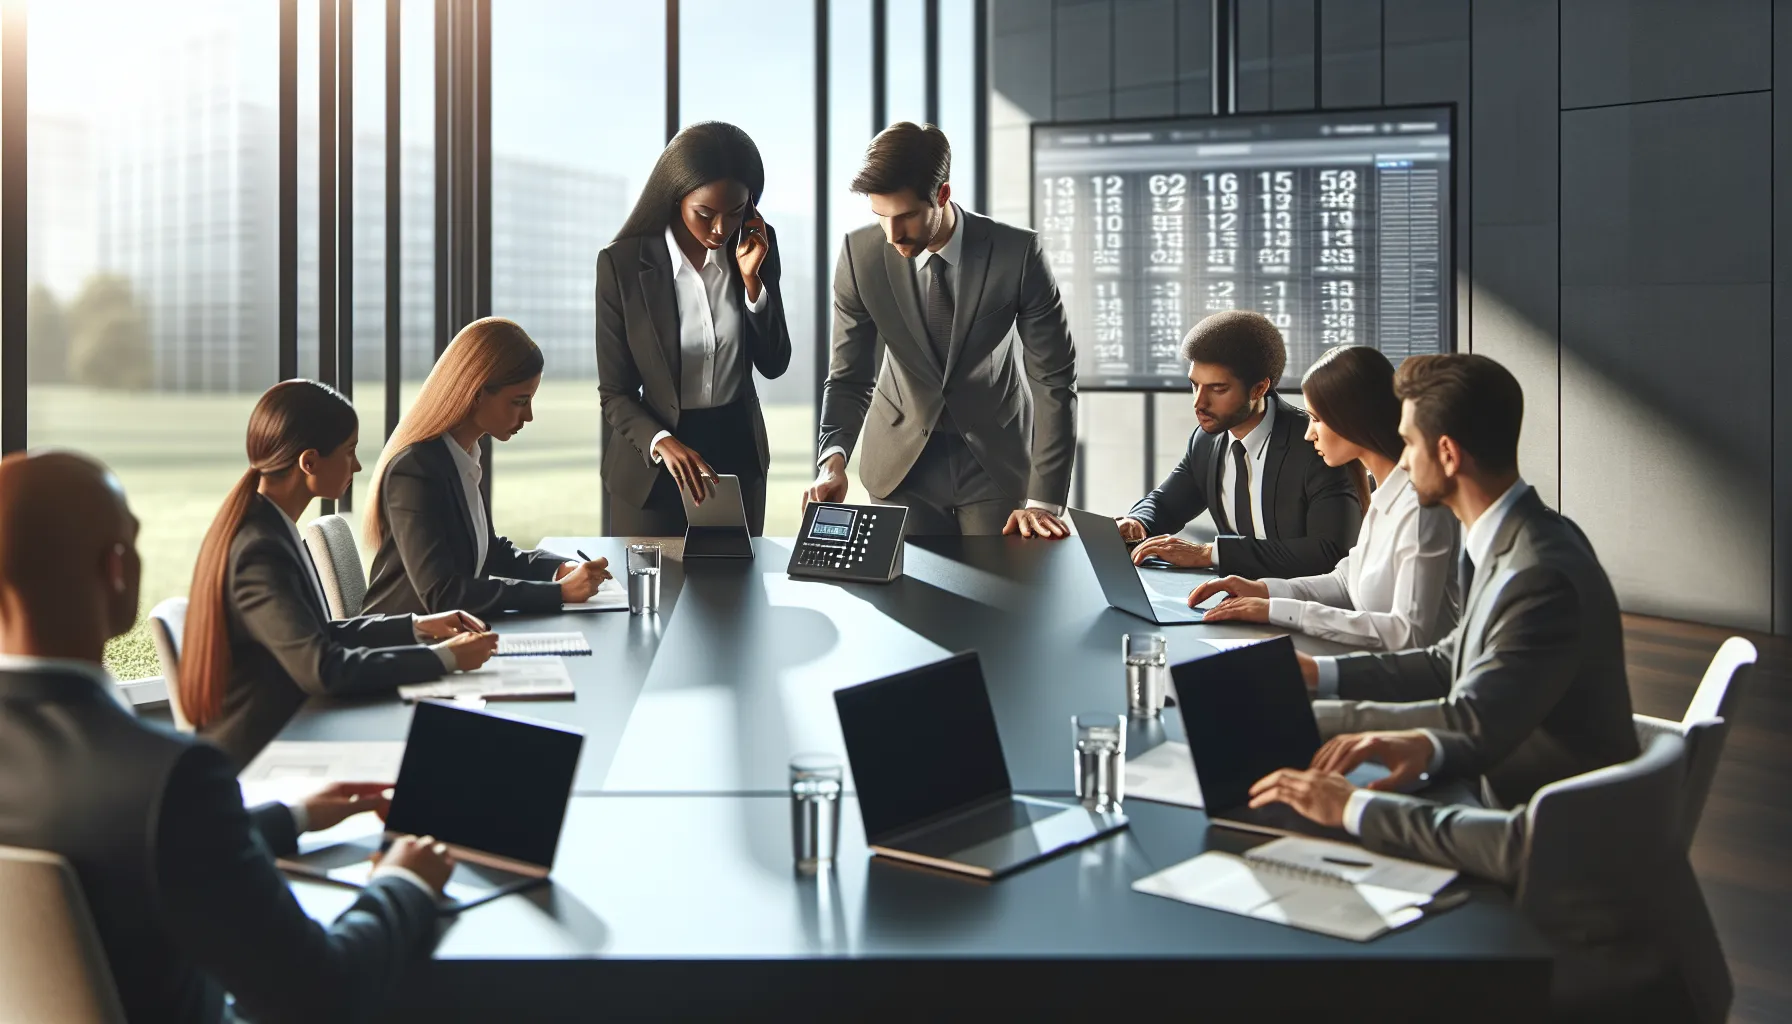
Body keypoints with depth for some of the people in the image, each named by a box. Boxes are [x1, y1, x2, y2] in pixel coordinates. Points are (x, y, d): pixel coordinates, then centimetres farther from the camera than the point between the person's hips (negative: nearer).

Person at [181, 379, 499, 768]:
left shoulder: (269, 528, 7)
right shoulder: (260, 550, -22)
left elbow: (315, 634, 15)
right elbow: (321, 669, -29)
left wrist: (416, 627, 8)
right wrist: (444, 658, -22)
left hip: (281, 731, 9)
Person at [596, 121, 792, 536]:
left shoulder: (756, 245, -5)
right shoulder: (622, 263, -15)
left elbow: (774, 364, -2)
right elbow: (615, 393, -12)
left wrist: (751, 278, -15)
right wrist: (663, 443, -31)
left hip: (738, 456, 3)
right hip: (651, 468, -3)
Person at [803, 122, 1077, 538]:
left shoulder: (1017, 253, -20)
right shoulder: (860, 254, -15)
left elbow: (1054, 379, -15)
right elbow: (850, 377, -8)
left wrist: (1045, 500, -20)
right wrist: (833, 460, -27)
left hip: (998, 459, -1)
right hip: (903, 461, 1)